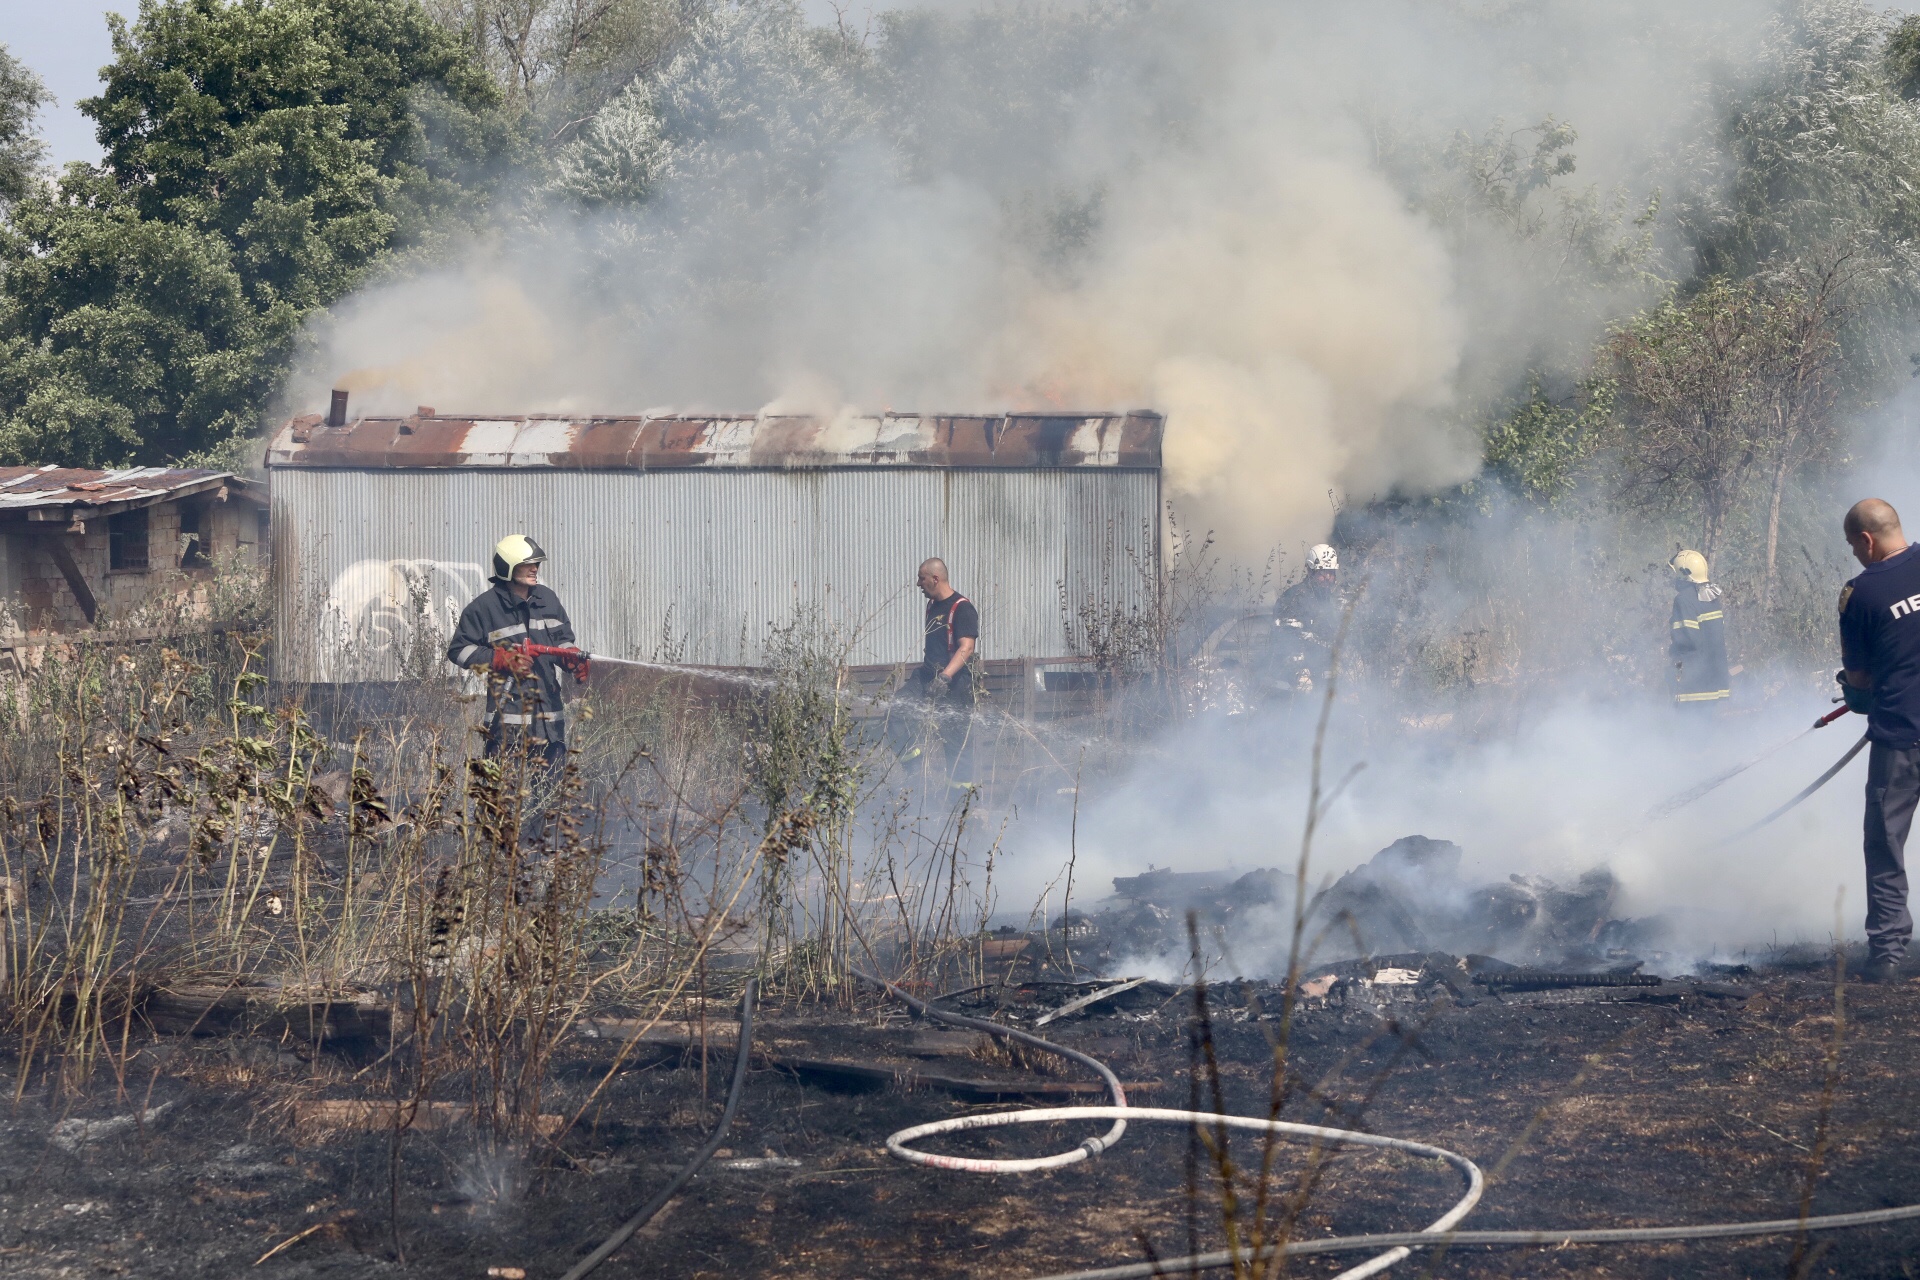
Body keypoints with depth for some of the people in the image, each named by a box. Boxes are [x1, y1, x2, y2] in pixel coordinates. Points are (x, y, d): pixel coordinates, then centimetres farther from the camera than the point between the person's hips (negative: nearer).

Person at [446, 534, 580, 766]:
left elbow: (563, 639, 23)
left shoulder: (547, 599, 12)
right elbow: (458, 650, -1)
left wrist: (570, 658, -1)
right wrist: (503, 660, -11)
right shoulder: (484, 606, -4)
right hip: (507, 709, -5)